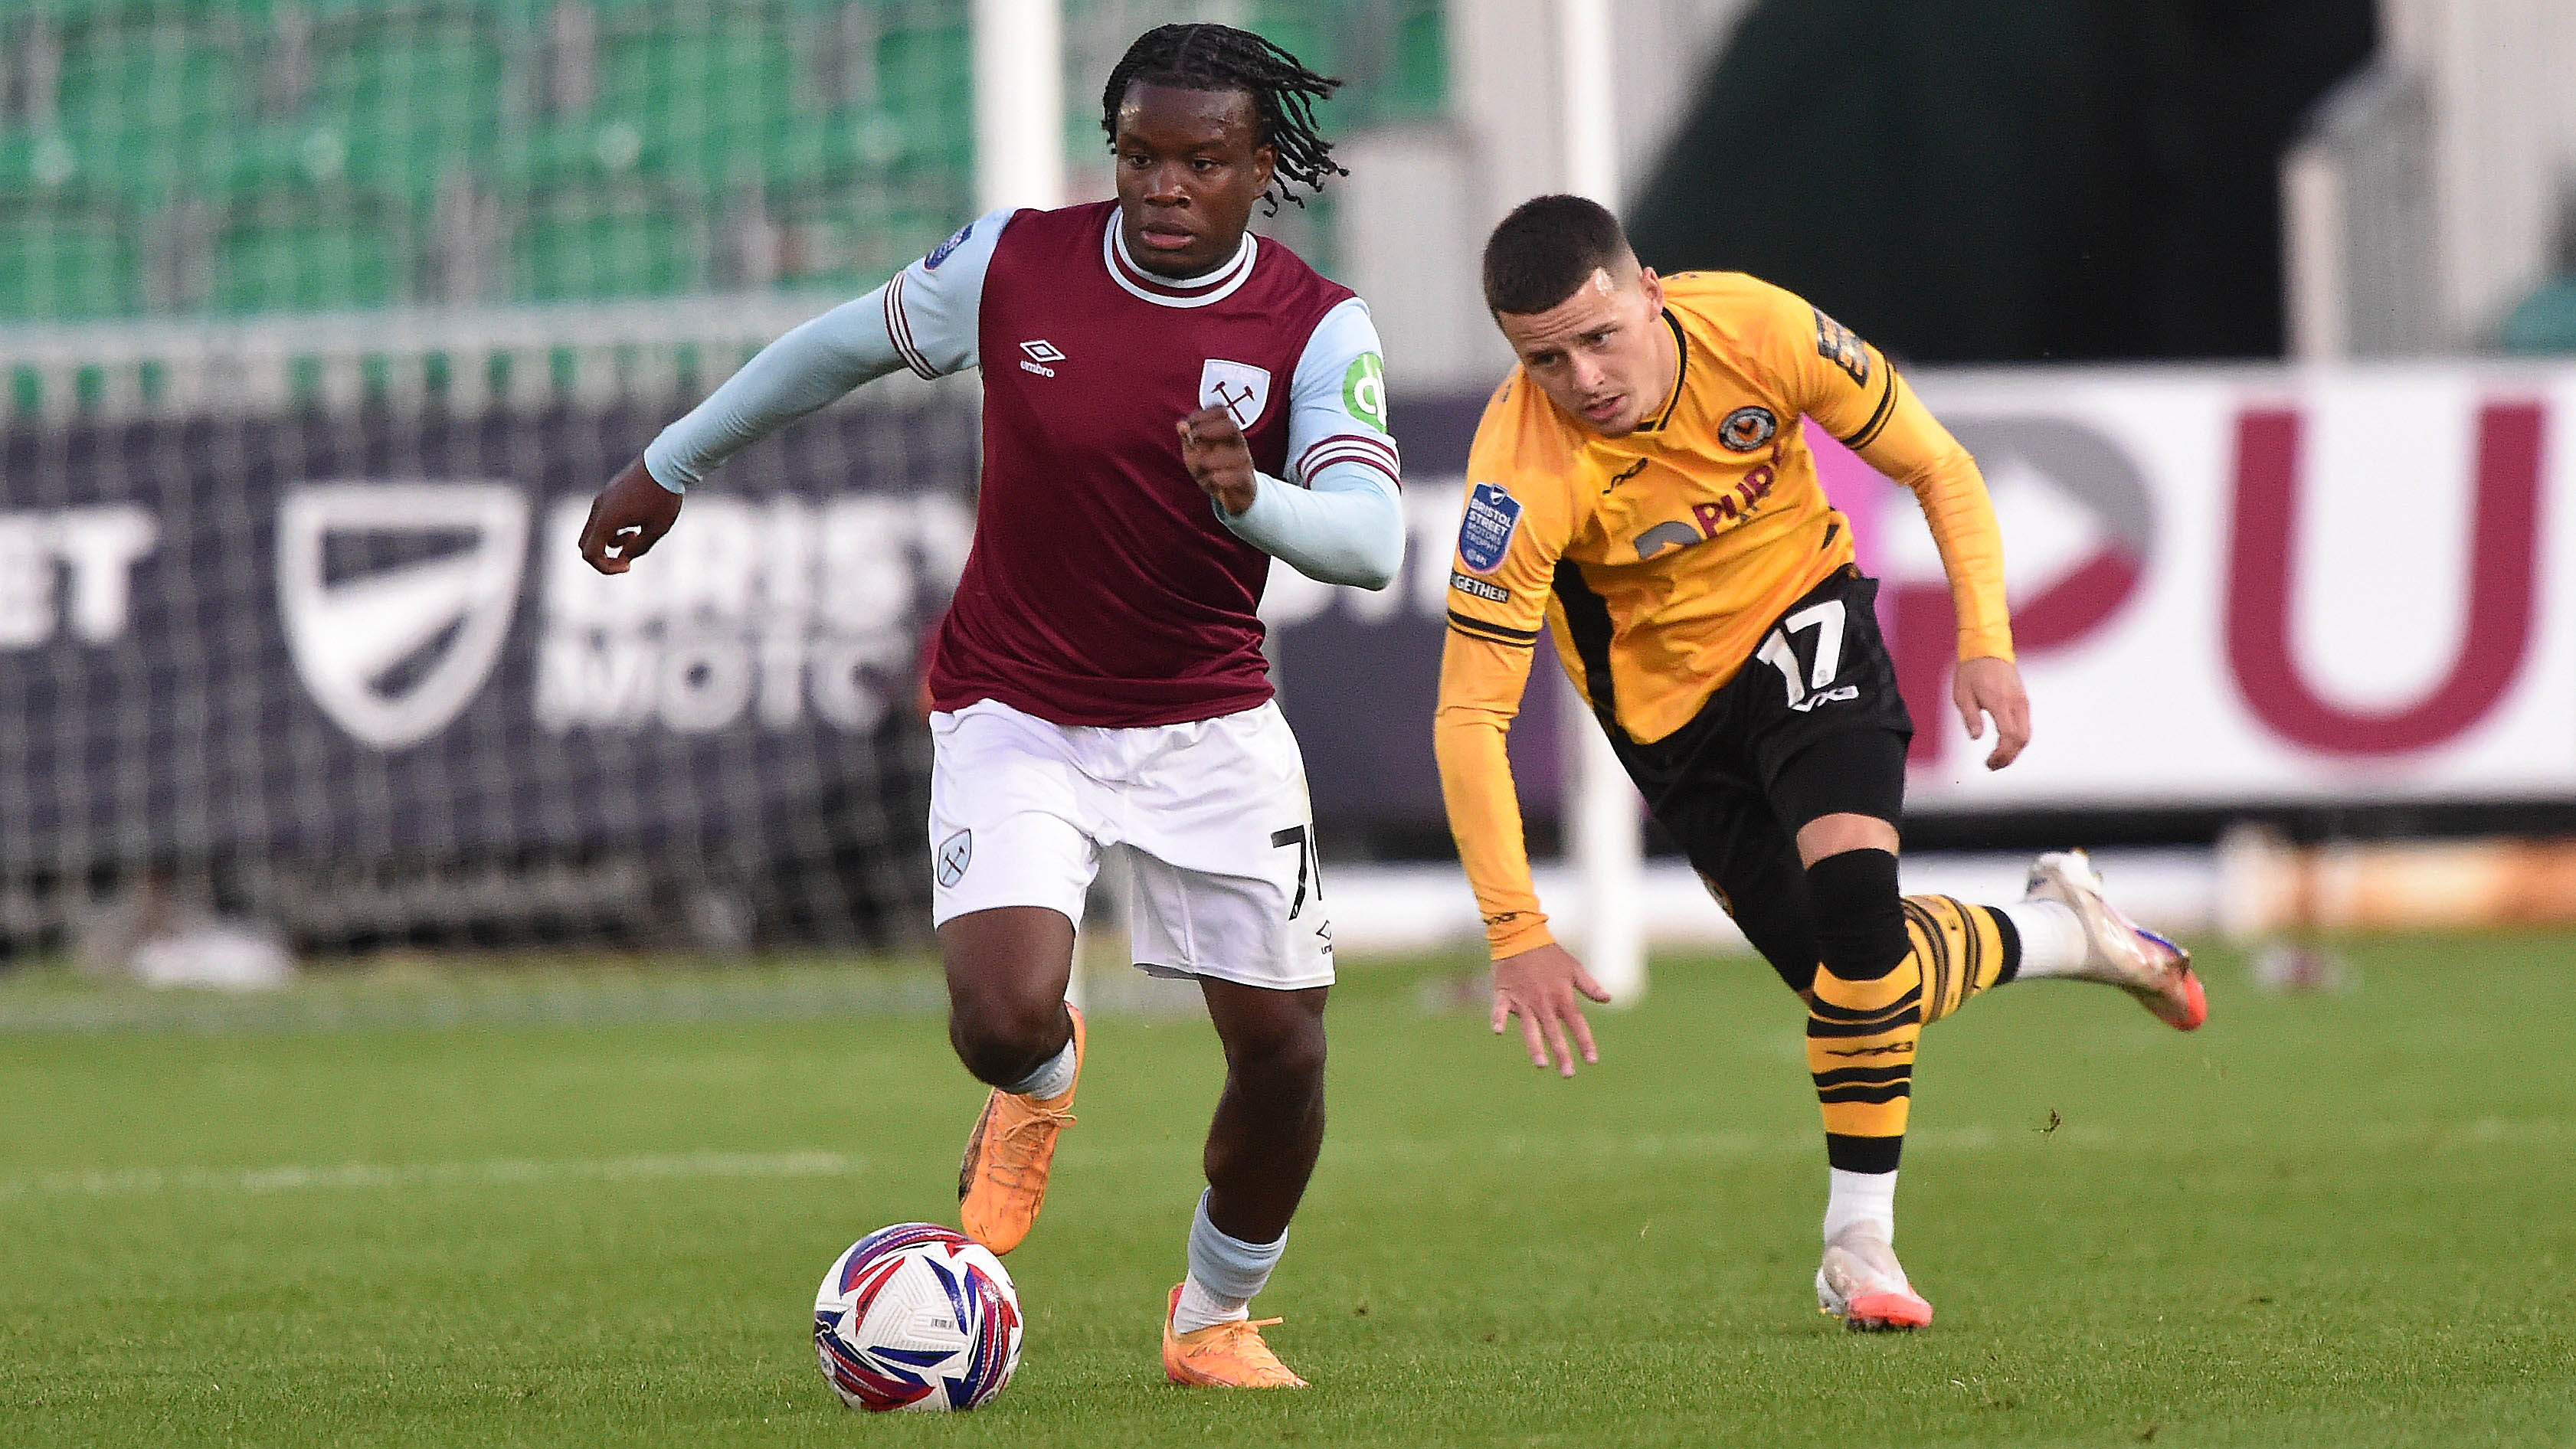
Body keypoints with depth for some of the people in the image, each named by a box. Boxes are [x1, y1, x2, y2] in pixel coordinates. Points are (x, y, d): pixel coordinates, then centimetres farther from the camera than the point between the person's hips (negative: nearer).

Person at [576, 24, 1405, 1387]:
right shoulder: (1013, 264, -10)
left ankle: (1214, 1316, 28)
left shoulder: (1317, 328, -12)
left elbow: (1370, 542, -24)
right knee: (1004, 1015, -22)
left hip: (1210, 724, 1)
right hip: (1013, 713, -1)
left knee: (1281, 1047, 0)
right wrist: (670, 464, 17)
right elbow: (844, 345, 7)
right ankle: (1038, 1086, 19)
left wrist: (1251, 500, -45)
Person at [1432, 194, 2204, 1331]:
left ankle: (1858, 1240, -9)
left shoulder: (1758, 331, -25)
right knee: (1850, 974, -2)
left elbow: (1937, 468, -8)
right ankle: (2062, 932, 28)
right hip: (1668, 704, 0)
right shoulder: (1522, 472, -31)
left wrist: (1985, 641, -19)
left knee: (1852, 889, -23)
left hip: (1801, 615, 0)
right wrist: (1517, 932, -35)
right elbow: (1470, 714, -29)